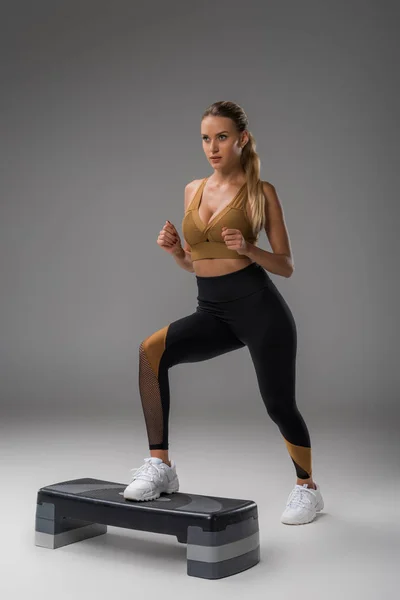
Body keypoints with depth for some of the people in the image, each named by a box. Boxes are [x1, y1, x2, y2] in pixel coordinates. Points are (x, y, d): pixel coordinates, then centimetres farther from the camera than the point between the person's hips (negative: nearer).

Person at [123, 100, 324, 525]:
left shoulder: (261, 192, -2)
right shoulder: (193, 191, 12)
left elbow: (286, 265, 0)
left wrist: (248, 249, -19)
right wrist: (174, 250, -3)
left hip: (259, 306, -4)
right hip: (212, 311, 4)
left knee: (279, 406, 3)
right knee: (151, 350, -21)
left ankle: (307, 488, 31)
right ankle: (160, 466, -12)